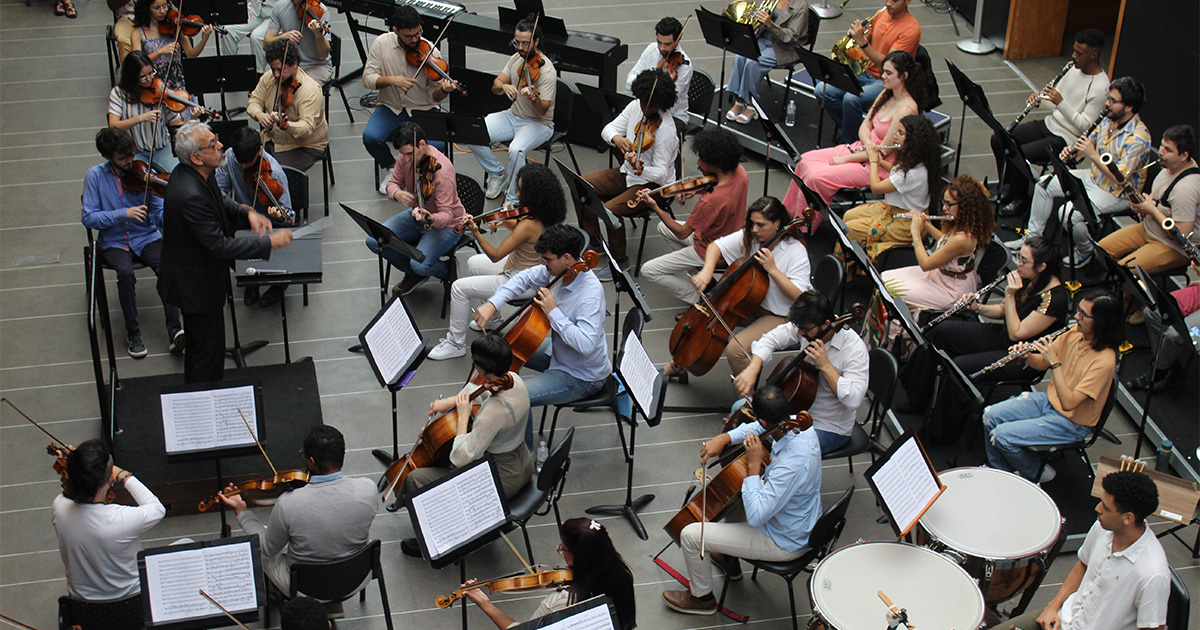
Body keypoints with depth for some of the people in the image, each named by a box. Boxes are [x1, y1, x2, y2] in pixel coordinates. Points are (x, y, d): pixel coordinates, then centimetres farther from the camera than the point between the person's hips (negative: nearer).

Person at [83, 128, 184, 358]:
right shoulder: (95, 176, -3)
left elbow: (159, 212, -2)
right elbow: (88, 218, -7)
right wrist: (124, 214, -20)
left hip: (146, 237, 1)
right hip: (114, 242, -1)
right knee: (125, 272, -32)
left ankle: (174, 330, -29)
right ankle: (132, 332, -17)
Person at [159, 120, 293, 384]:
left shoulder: (193, 173, -6)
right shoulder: (190, 195, -36)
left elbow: (218, 200, 15)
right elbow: (220, 246, -32)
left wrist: (247, 212, -3)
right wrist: (269, 242, -26)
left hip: (193, 278, 10)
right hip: (197, 287, -10)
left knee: (197, 342, 27)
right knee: (210, 353, 6)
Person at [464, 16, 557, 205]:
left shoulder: (546, 70, -19)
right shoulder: (517, 58, 3)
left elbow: (543, 110, -23)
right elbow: (495, 86, 4)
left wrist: (533, 98, -45)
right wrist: (504, 86, -20)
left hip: (538, 124, -7)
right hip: (513, 116, 7)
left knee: (516, 150, -37)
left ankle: (513, 199, -14)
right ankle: (498, 174, 8)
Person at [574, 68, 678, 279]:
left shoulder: (665, 130, -26)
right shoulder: (635, 106, -5)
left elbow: (661, 173, -27)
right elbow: (608, 128, 0)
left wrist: (641, 168, -48)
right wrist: (616, 138, -24)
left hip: (653, 184, -8)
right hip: (627, 172, 8)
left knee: (611, 210, -28)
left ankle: (619, 260, -5)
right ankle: (593, 241, 15)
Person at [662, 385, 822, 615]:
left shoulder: (791, 465, -41)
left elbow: (755, 517, -38)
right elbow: (758, 428, 7)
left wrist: (754, 465, -32)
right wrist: (724, 438, -8)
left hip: (784, 544, -9)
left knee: (691, 535, -5)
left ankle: (702, 597, 23)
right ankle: (730, 561, 46)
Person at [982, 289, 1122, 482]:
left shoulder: (1104, 360, -29)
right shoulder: (1074, 333, -7)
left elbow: (1068, 403, -32)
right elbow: (1042, 364, 4)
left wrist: (1055, 363, -37)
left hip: (1071, 422, -7)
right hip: (1049, 400, 8)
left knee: (1002, 435, -16)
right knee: (990, 415, -2)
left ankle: (1037, 473, 11)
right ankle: (998, 469, 19)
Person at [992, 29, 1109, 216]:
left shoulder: (1100, 87, -20)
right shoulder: (1075, 68, 5)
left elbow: (1085, 126, -22)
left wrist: (1061, 102, -30)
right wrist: (1038, 101, -7)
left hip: (1066, 138, -9)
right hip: (1050, 124, 9)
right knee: (998, 139, -1)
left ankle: (1019, 197, 0)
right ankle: (1007, 186, 15)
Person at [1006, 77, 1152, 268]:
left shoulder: (1138, 138, -28)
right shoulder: (1110, 120, -3)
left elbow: (1120, 179, -32)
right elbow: (1090, 144, 12)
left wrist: (1093, 155, -34)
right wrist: (1073, 150, -10)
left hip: (1118, 192, -9)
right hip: (1094, 177, 9)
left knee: (1068, 214, -26)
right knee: (1044, 184, 6)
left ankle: (1086, 251, 2)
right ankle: (1033, 236, 18)